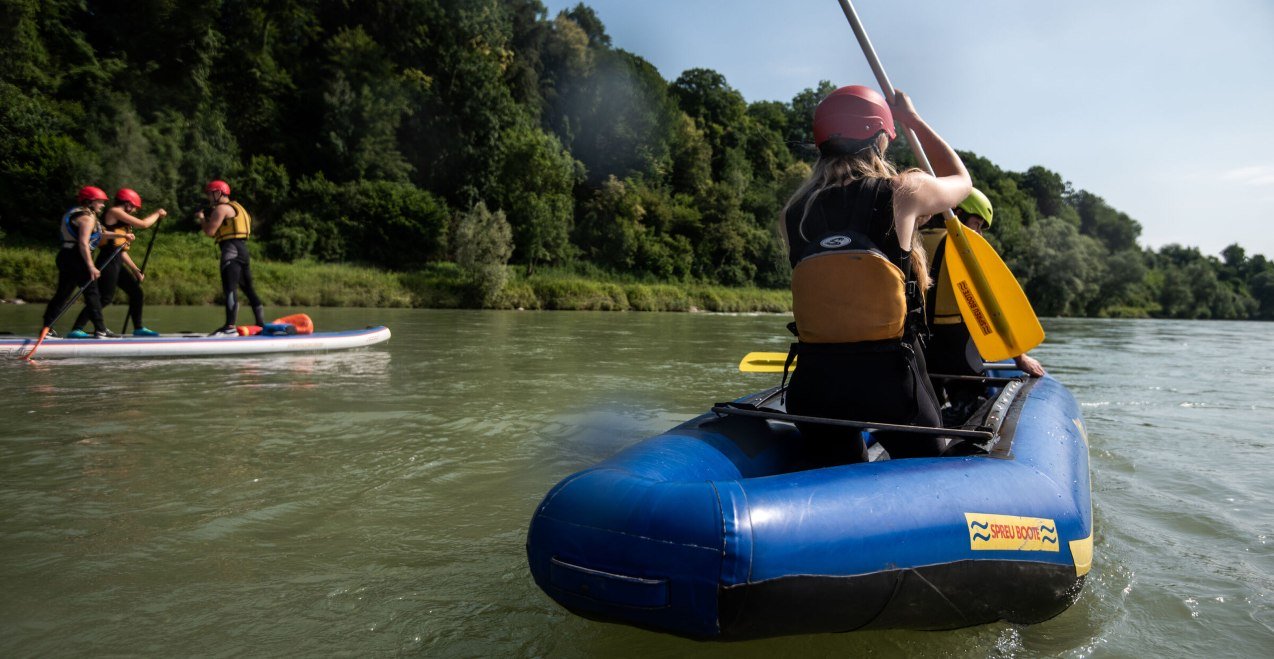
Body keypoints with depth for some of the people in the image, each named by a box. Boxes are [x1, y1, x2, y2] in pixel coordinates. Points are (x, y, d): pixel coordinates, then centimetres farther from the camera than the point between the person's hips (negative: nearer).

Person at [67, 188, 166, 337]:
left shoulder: (120, 220, 24)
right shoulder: (114, 212, -3)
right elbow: (143, 224, -11)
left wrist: (135, 269, 22)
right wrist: (157, 214, 6)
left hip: (116, 263, 10)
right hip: (108, 262, -10)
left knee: (136, 292, 12)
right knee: (105, 298, -15)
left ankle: (138, 328, 20)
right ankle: (75, 330, -15)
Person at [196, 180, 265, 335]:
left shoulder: (221, 208, -3)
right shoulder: (236, 208, 26)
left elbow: (210, 231, -9)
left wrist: (202, 219, 8)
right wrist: (207, 220, 20)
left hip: (231, 249, -10)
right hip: (243, 249, 10)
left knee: (230, 288, -16)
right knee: (248, 288, 13)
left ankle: (230, 327, -23)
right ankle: (262, 324, 16)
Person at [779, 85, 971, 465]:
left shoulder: (792, 213, 3)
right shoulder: (902, 191, -4)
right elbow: (960, 179, 20)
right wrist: (912, 119, 30)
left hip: (814, 380, 3)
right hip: (890, 376, -3)